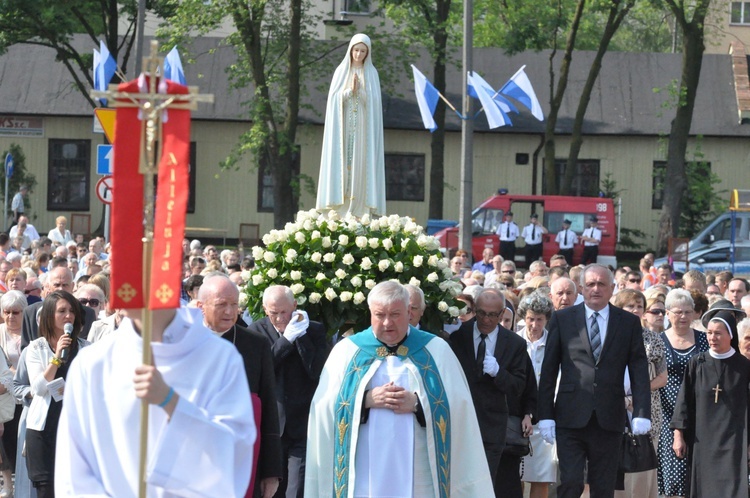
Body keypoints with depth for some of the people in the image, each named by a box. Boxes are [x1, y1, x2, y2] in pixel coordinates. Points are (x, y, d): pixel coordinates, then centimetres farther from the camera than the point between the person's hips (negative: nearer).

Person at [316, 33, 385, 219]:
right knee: (342, 161, -5)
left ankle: (358, 209, -8)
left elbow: (373, 101, -1)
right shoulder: (341, 71, 8)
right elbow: (335, 98, 1)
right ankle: (341, 208, -6)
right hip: (343, 125, 0)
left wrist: (359, 90, -17)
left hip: (363, 126, 0)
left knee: (360, 163, -6)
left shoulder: (372, 74, 7)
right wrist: (350, 90, -15)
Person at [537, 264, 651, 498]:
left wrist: (641, 413, -8)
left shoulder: (629, 323, 7)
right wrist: (545, 415, -2)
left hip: (609, 419, 1)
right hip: (571, 417, -1)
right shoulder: (562, 319, 6)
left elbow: (639, 371, 4)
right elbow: (549, 371, 5)